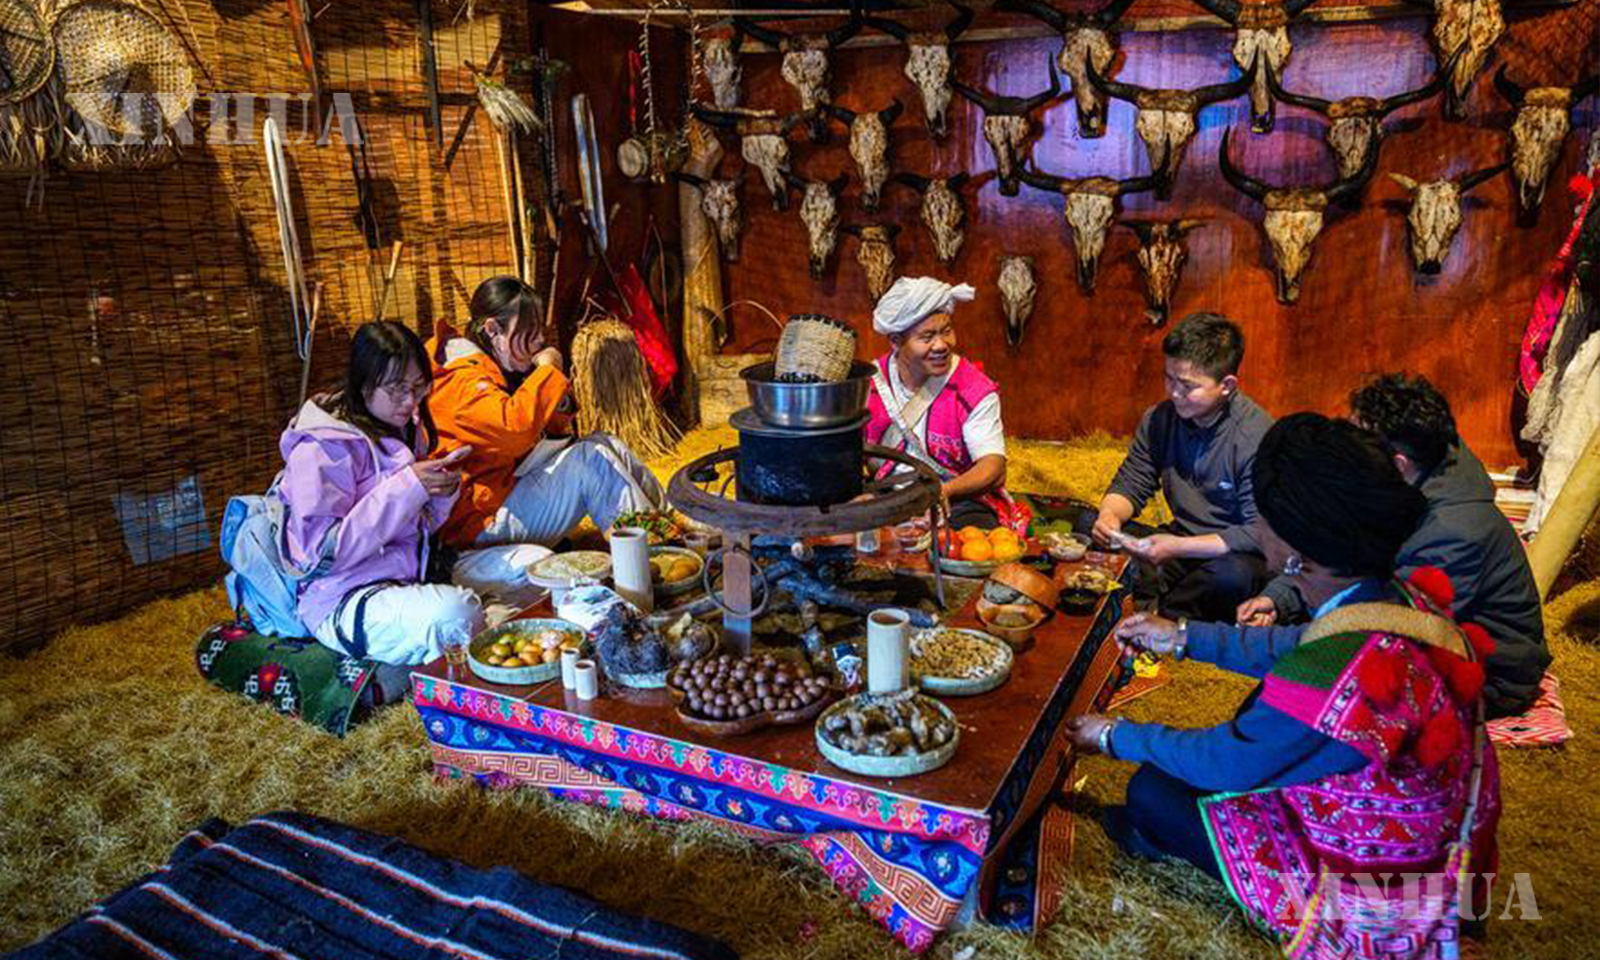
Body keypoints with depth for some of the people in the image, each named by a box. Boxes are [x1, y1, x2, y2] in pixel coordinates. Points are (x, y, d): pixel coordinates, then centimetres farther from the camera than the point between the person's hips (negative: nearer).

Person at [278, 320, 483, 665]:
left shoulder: (405, 430, 10)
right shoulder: (321, 447, -13)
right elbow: (325, 551, -19)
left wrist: (443, 492, -5)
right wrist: (406, 489, -23)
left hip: (410, 581, 8)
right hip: (341, 600, -7)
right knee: (452, 614, -34)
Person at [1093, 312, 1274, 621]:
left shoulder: (1259, 438, -20)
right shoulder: (1159, 419, -1)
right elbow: (1130, 484, 8)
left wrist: (1179, 548, -31)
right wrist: (1110, 515, -16)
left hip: (1236, 553, -5)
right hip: (1182, 543, 5)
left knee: (1232, 575, -39)